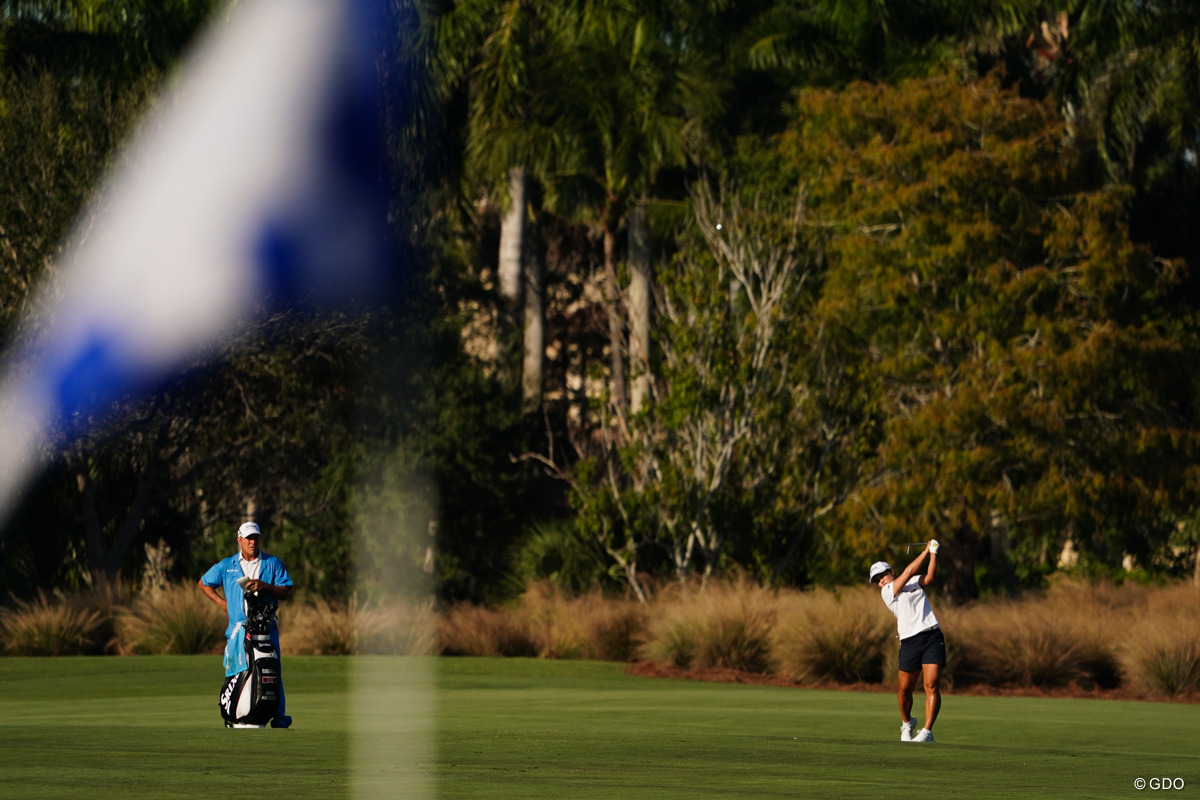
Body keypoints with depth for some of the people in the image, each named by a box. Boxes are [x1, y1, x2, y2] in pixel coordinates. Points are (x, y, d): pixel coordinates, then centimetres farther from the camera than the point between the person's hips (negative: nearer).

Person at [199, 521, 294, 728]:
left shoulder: (273, 563, 10)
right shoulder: (226, 565, 13)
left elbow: (286, 592, 5)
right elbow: (204, 583, 25)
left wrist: (264, 586, -12)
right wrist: (221, 602, 11)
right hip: (238, 626, 1)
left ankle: (279, 719, -3)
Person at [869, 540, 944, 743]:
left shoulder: (915, 582, 16)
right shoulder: (887, 592, 2)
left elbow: (929, 577, -5)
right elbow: (909, 571, -4)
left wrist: (934, 554, -12)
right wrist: (926, 551, 2)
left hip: (932, 636, 1)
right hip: (909, 642, -1)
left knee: (932, 686, -11)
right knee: (905, 689, 2)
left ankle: (927, 731, -11)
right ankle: (907, 723, 30)